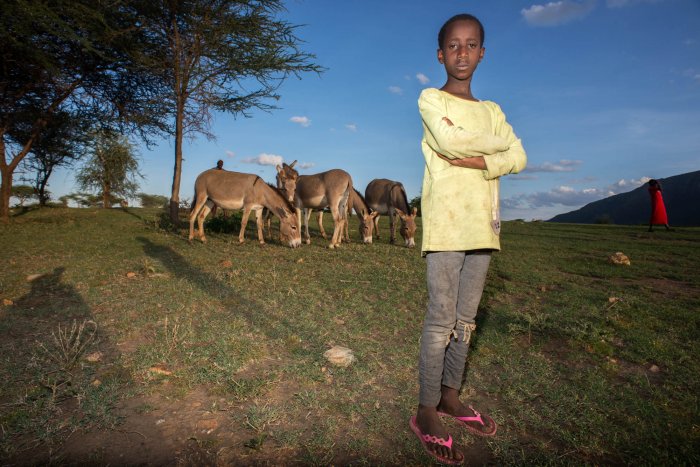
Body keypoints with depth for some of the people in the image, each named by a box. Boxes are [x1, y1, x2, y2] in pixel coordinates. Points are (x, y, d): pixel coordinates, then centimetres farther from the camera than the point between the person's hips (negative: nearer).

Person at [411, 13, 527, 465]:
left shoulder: (492, 110, 19)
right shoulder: (430, 99, 5)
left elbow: (519, 158, 5)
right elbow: (448, 141, -14)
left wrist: (476, 160, -11)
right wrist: (495, 144, 1)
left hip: (483, 223, 6)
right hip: (445, 222, -5)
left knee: (466, 319, 10)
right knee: (441, 319, -5)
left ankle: (451, 396, 24)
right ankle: (427, 412, 6)